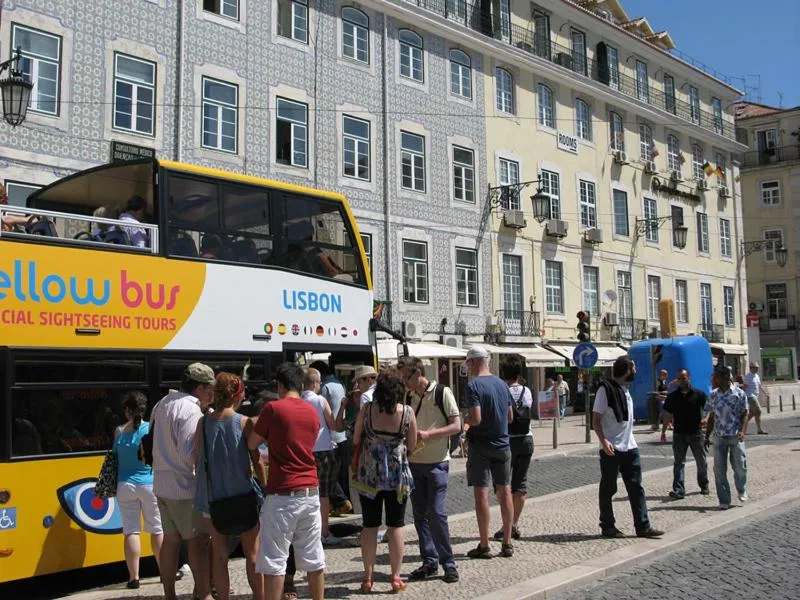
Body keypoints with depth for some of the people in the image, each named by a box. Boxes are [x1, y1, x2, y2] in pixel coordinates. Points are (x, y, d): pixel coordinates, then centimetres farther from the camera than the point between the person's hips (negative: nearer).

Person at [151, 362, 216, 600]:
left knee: (170, 539, 13)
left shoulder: (162, 404, 10)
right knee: (198, 541, 1)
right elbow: (189, 453, -23)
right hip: (185, 486, -9)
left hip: (162, 484, 9)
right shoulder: (190, 410, -19)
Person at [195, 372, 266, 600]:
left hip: (212, 496, 3)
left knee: (219, 554, 11)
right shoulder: (244, 422, -9)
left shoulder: (203, 422, 0)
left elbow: (198, 460, 5)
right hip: (243, 495, -2)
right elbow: (257, 461, -6)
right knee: (252, 553, 10)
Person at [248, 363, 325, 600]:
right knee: (313, 557, 14)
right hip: (310, 491, 6)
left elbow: (251, 444, 0)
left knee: (274, 560, 2)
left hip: (282, 494, -5)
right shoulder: (312, 412, 8)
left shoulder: (273, 408, -8)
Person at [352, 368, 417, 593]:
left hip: (369, 475, 1)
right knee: (396, 526, 8)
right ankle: (396, 578, 13)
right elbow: (412, 445, -2)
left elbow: (356, 441, 2)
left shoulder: (366, 409, -8)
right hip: (398, 475, 0)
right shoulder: (407, 412, -9)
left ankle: (368, 578, 15)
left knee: (369, 526, 9)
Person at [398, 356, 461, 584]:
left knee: (437, 512, -8)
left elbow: (456, 426, -10)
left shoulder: (442, 392, -7)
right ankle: (429, 562, 17)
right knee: (420, 513, 7)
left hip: (437, 462, -6)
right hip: (414, 462, 6)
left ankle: (448, 563, 4)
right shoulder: (409, 398, 9)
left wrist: (428, 433, -21)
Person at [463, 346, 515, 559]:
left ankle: (484, 546, 3)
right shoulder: (502, 384, 8)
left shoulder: (473, 386, -14)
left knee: (481, 493, 0)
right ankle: (507, 544, 14)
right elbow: (510, 417, 12)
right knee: (504, 491, 9)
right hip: (502, 444, 6)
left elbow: (476, 419, -21)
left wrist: (463, 420, -2)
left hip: (480, 445, -6)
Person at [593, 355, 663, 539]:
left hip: (629, 447, 7)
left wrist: (629, 441, 17)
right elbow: (596, 420, -12)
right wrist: (604, 441, -25)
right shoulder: (605, 389, -10)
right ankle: (607, 527, 14)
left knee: (636, 488, 5)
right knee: (608, 489, 4)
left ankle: (642, 526, 7)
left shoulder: (625, 389, 14)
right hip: (612, 449, -7)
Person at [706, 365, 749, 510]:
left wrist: (742, 430, -16)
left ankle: (742, 490, 33)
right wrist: (707, 436, 9)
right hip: (719, 437, 3)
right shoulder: (714, 395, 6)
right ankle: (724, 500, 10)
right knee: (719, 470, 1)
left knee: (740, 466, 3)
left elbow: (744, 414, -2)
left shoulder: (739, 393, -4)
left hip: (735, 437, -3)